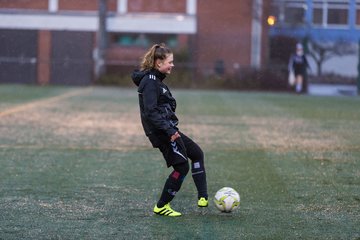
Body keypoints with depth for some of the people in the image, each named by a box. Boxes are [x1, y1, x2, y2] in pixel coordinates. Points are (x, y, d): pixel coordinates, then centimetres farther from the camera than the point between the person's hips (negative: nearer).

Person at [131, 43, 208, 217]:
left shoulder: (156, 80, 13)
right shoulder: (150, 82, -17)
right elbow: (150, 112, -25)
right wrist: (169, 130, -27)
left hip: (168, 130, 11)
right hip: (161, 133, -11)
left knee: (197, 153, 15)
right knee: (182, 167, -6)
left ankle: (203, 198, 15)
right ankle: (162, 206, 4)